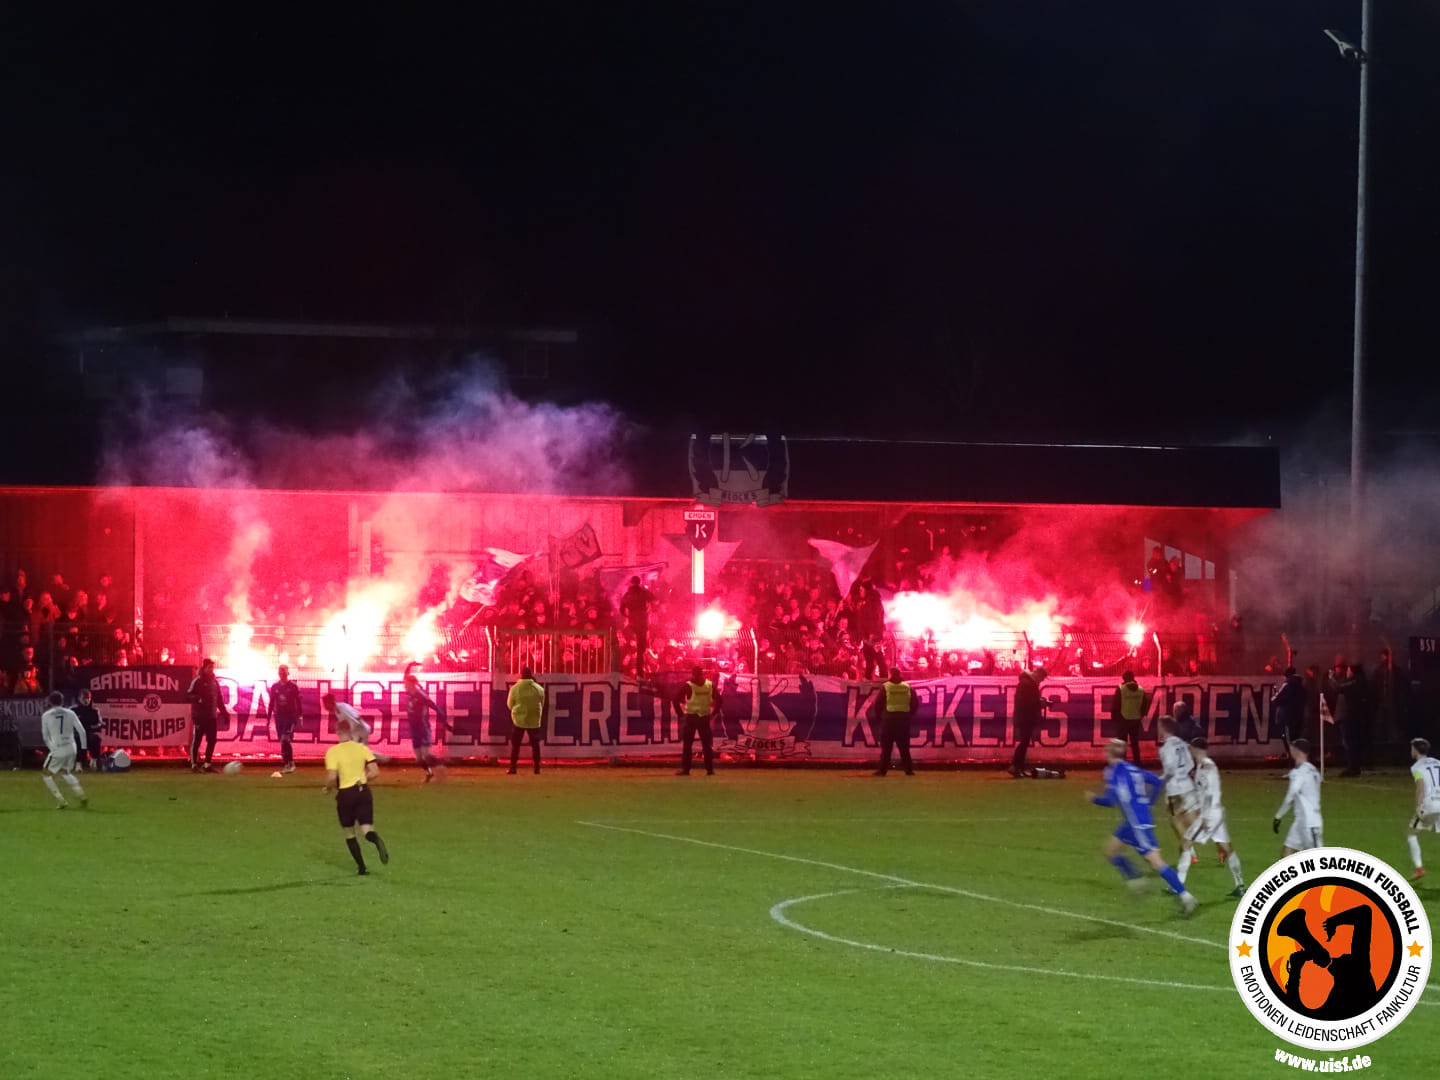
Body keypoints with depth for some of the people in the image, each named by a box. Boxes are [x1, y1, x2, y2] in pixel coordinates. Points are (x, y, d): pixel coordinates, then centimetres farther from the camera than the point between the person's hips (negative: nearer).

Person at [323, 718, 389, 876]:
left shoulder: (333, 752, -9)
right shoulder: (362, 748, 1)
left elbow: (332, 777, -17)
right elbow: (375, 772, -2)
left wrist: (328, 787, 5)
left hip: (345, 794, -2)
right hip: (363, 791, 2)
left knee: (349, 834, 15)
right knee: (366, 830, -2)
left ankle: (362, 867, 13)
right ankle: (378, 842, -38)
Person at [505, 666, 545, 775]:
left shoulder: (515, 688, -7)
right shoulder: (539, 689, -1)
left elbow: (510, 704, 2)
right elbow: (542, 705, 9)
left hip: (519, 720, -2)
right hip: (534, 721, 2)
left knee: (515, 745, 6)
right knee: (535, 744, 10)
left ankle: (512, 767, 3)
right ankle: (537, 768, 9)